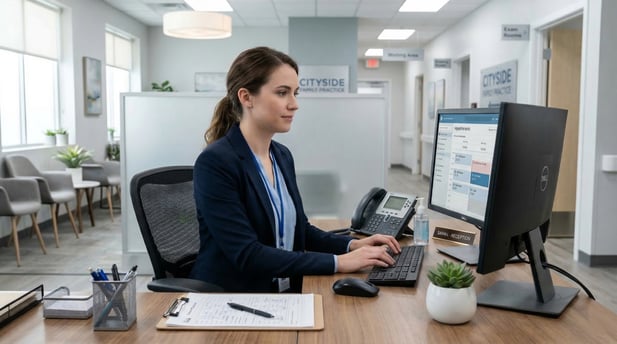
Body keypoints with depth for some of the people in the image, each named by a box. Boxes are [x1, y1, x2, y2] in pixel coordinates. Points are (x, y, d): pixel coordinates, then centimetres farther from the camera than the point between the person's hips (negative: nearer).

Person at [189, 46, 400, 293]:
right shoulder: (215, 163, -18)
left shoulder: (282, 155, 6)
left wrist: (351, 244, -2)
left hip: (284, 295, 7)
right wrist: (337, 262, -23)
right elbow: (247, 254, -23)